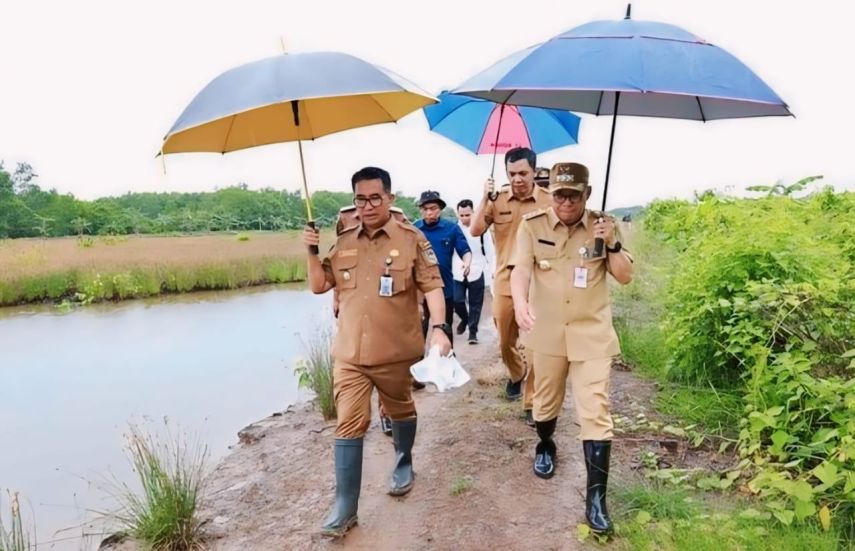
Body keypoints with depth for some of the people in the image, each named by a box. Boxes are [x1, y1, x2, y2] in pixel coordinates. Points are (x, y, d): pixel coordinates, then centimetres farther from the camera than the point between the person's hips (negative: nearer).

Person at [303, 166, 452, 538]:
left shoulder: (412, 239, -5)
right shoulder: (343, 242, 7)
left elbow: (432, 286, -10)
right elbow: (319, 285, 10)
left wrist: (439, 328, -22)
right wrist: (312, 252, -5)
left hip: (396, 351, -2)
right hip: (350, 353, 2)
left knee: (400, 411, 20)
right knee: (348, 425, 0)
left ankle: (404, 464, 47)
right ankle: (345, 508, 9)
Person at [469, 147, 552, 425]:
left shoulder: (549, 201, -5)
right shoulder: (498, 200, 0)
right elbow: (475, 230, -8)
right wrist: (485, 198, -14)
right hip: (505, 282, 2)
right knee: (506, 342, 17)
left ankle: (532, 403, 14)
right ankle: (516, 374, 47)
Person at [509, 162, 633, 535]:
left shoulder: (600, 226, -1)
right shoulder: (532, 226, -6)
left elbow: (625, 277, 0)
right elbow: (520, 269, -19)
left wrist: (611, 244, -17)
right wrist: (520, 304, -38)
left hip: (592, 333, 0)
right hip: (548, 332, 1)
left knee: (595, 412, -4)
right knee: (546, 401, 19)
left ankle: (596, 495, 6)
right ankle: (545, 446, 49)